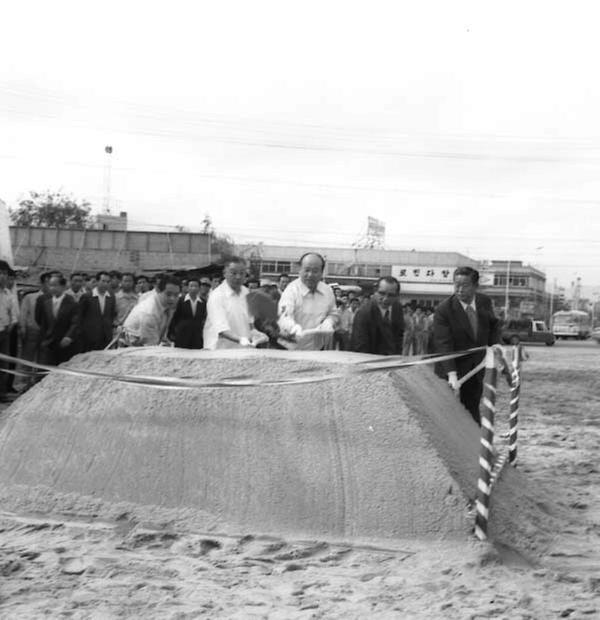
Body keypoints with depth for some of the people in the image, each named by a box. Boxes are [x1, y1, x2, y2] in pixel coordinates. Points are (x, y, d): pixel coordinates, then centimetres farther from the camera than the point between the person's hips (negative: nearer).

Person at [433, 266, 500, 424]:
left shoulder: (485, 302, -3)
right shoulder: (444, 309, -20)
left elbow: (494, 325, 17)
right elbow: (443, 344, -26)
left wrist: (493, 345, -1)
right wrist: (451, 374, -37)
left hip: (476, 369, 4)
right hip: (451, 371, -4)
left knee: (472, 411, 11)